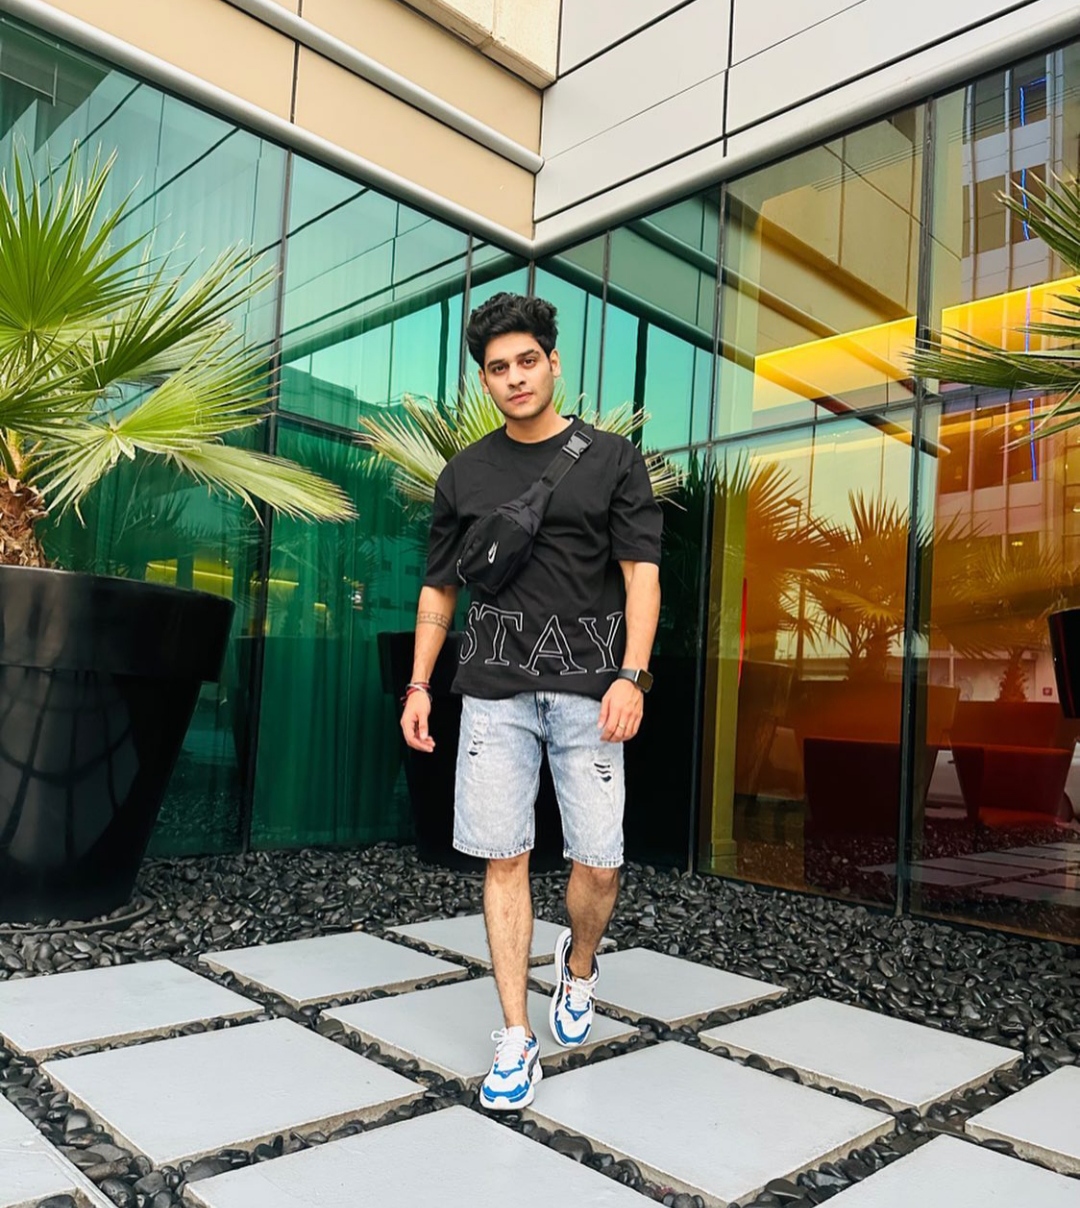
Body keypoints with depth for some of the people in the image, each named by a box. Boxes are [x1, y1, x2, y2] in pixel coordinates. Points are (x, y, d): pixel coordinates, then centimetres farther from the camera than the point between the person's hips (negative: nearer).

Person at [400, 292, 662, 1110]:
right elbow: (439, 587, 15)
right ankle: (516, 1040, 15)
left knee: (599, 862, -1)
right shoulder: (465, 475, 11)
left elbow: (642, 573, -2)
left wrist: (632, 676, -13)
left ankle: (578, 964, 32)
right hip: (494, 693, 2)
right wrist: (419, 685, 8)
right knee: (505, 858, 2)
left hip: (588, 690, -1)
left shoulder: (611, 459, 5)